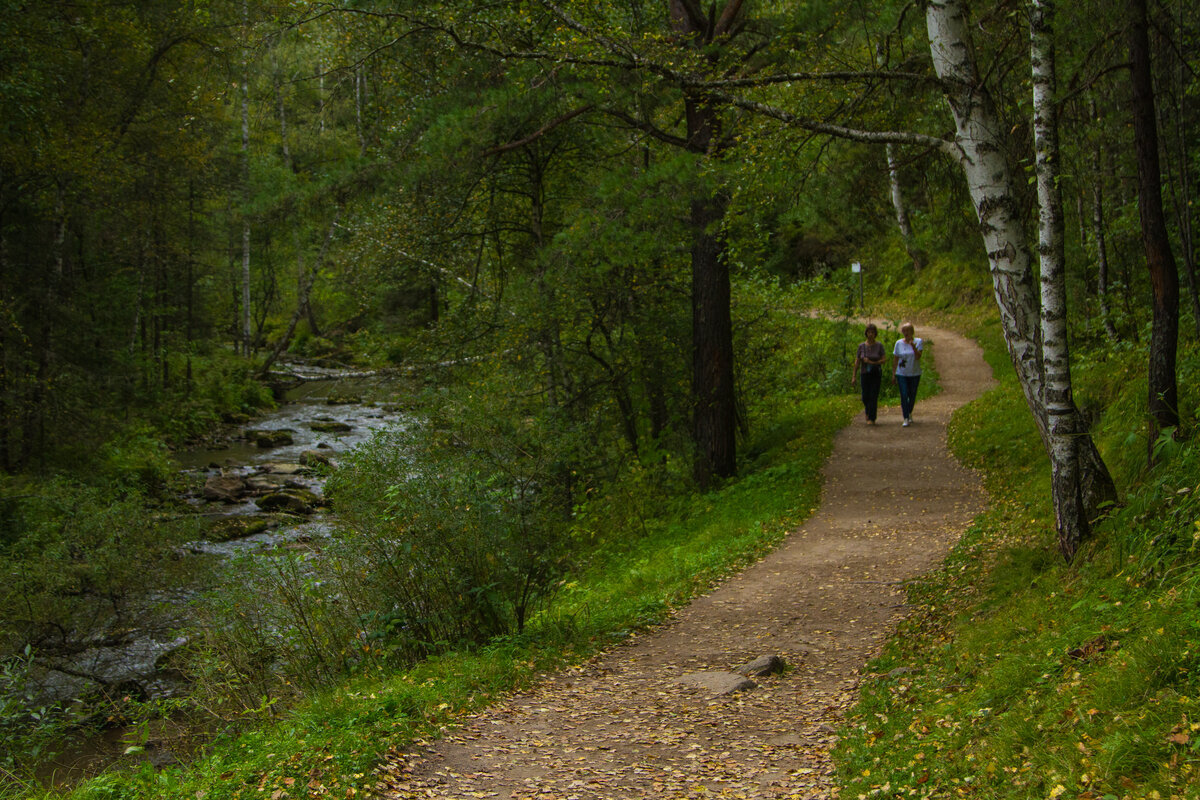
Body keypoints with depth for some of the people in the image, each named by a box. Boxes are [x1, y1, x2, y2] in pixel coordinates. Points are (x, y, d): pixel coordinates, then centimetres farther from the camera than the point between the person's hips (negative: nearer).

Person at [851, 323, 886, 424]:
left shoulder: (879, 345, -5)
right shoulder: (861, 346, -1)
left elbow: (883, 360, -6)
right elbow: (857, 362, 3)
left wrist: (871, 362, -18)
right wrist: (854, 376, 2)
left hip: (876, 374, -2)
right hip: (865, 374, 2)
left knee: (873, 396, -8)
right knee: (865, 397, 3)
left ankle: (871, 418, -1)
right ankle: (868, 410, 36)